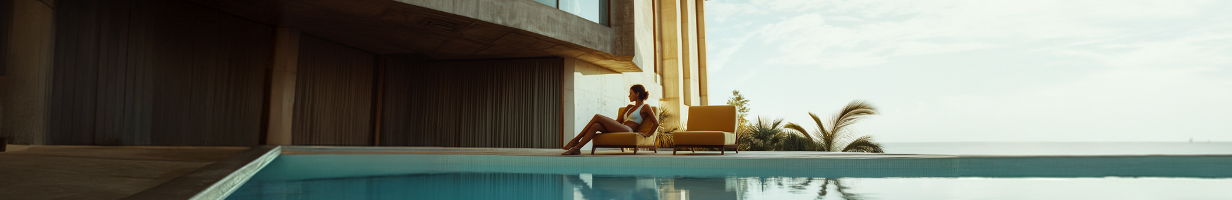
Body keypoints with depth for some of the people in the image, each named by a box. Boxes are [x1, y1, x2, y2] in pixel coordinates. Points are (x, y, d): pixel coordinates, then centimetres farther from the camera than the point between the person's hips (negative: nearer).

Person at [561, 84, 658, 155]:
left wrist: (649, 134, -4)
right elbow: (618, 120, 27)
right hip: (618, 130, 7)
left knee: (597, 117, -17)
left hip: (627, 131, -7)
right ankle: (576, 148, -27)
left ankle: (576, 139, -13)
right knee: (595, 126, -22)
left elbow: (656, 122, 1)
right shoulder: (629, 107, 30)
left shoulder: (645, 107, 8)